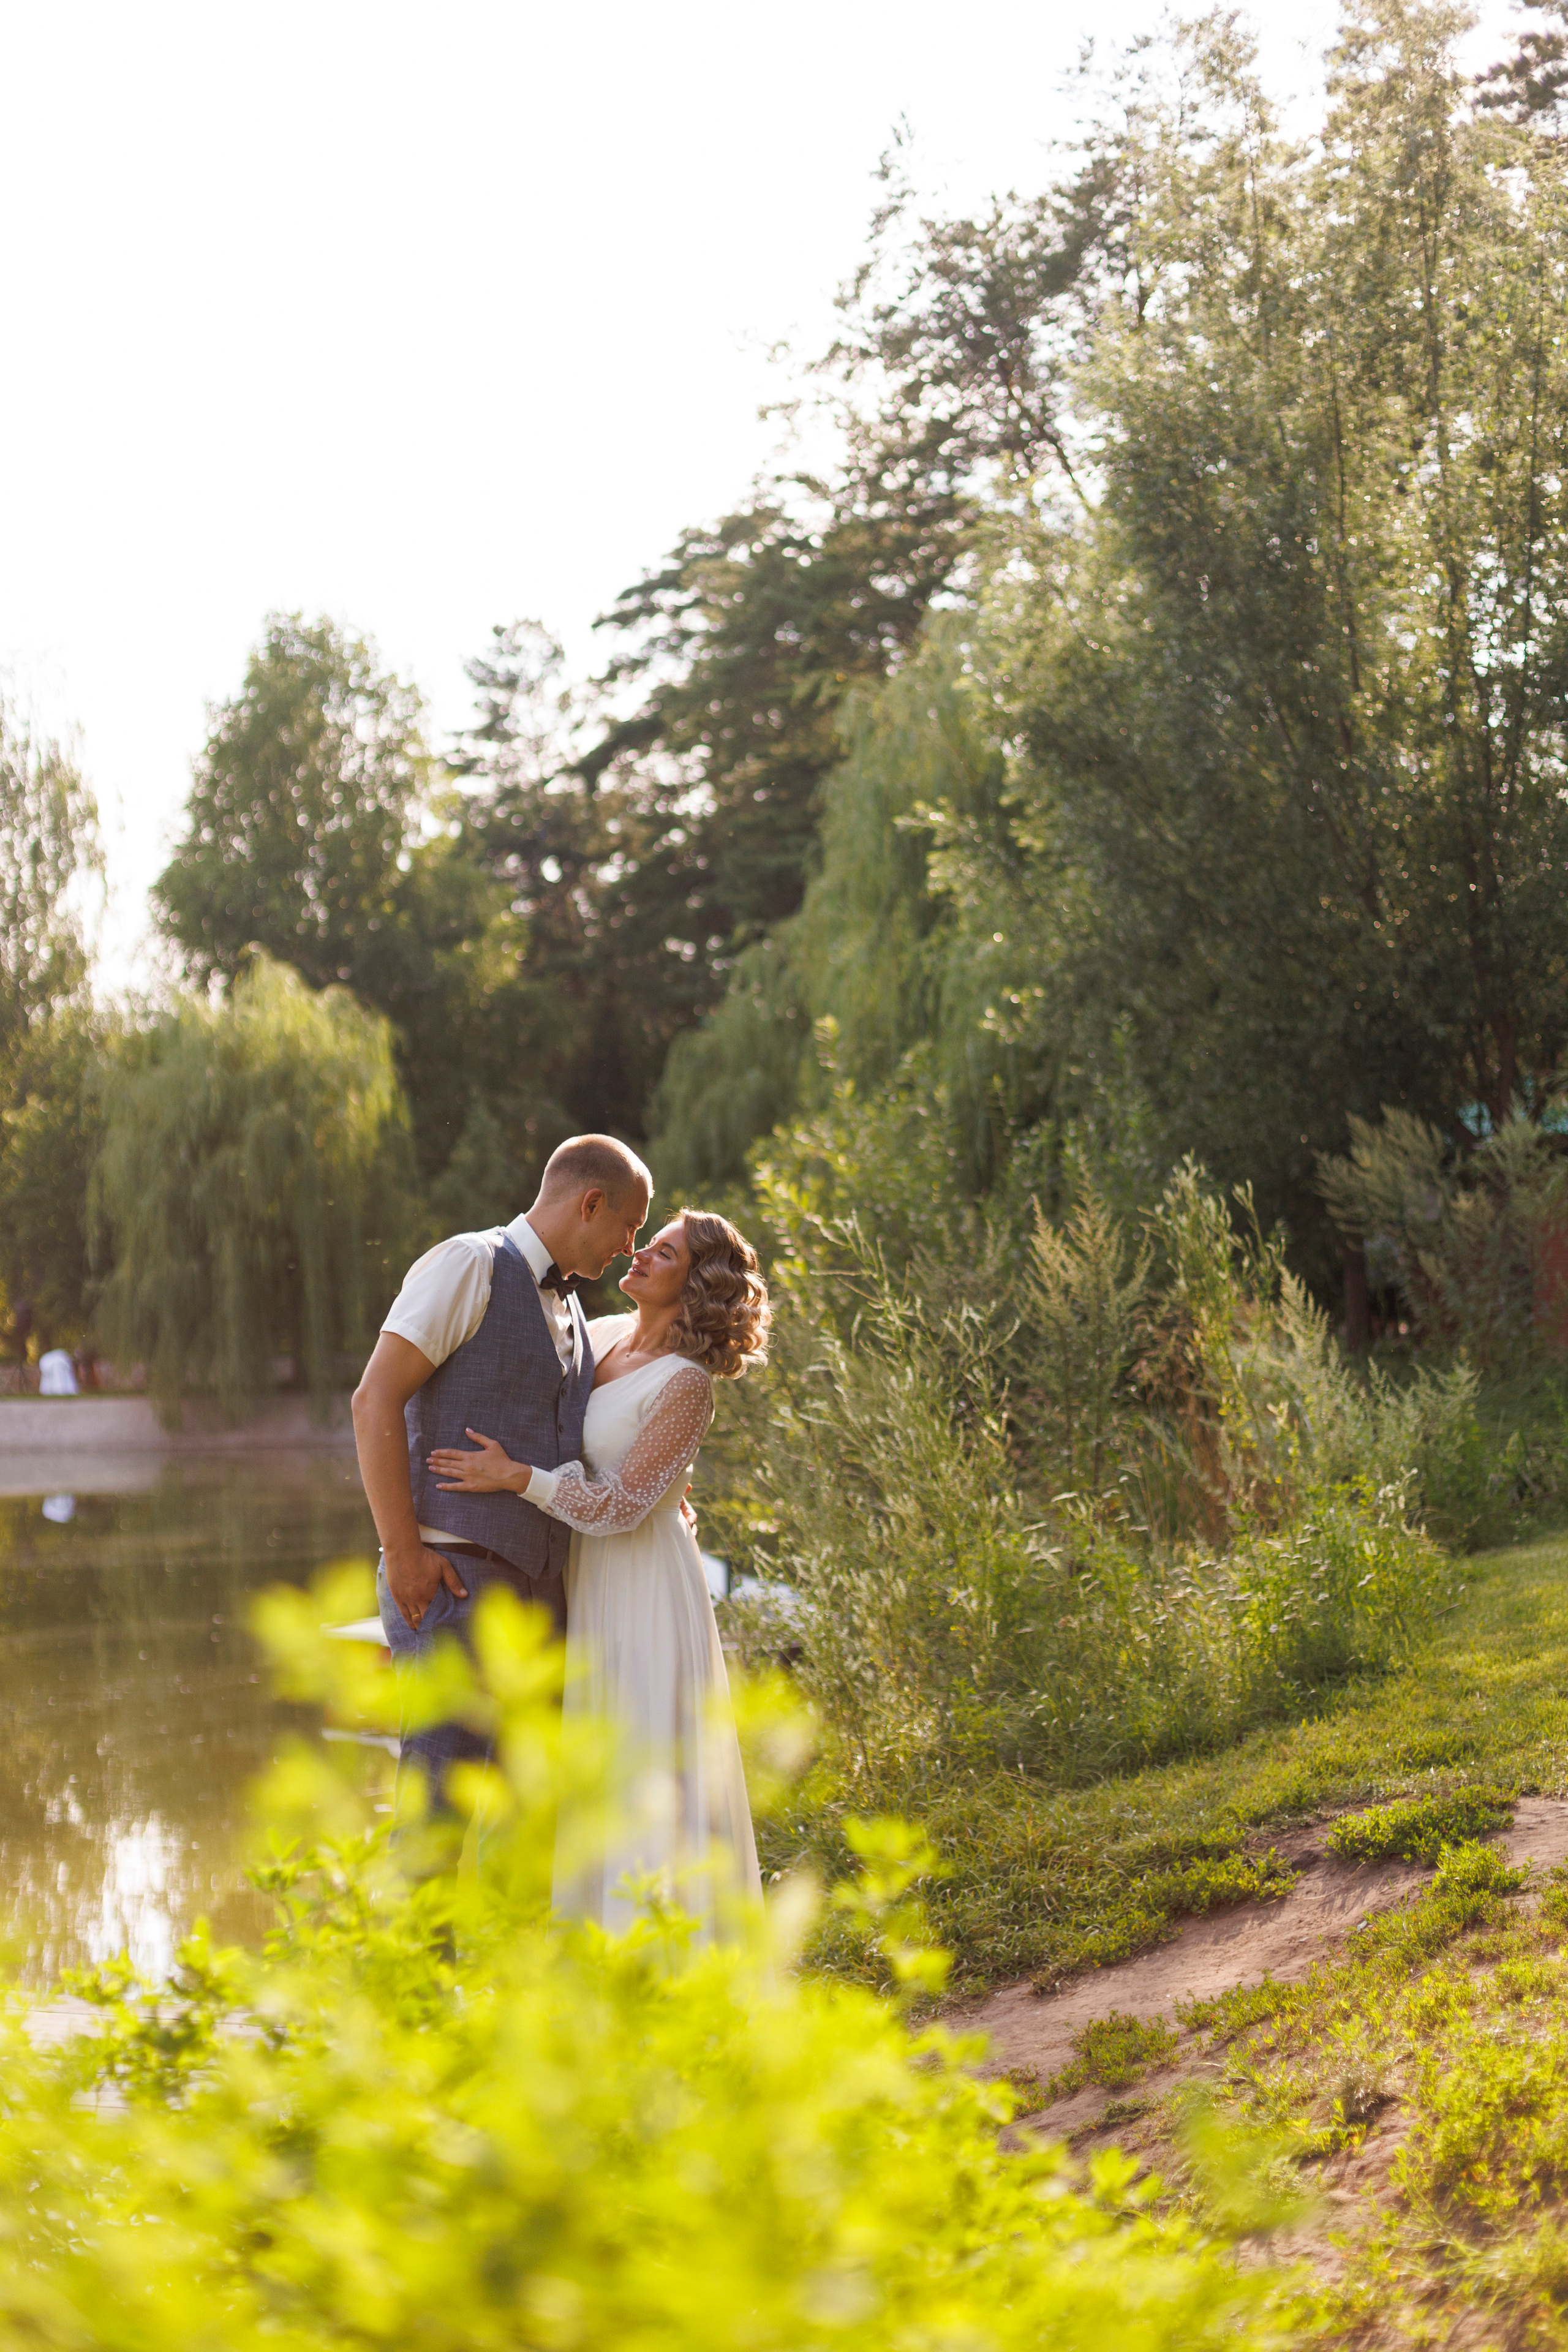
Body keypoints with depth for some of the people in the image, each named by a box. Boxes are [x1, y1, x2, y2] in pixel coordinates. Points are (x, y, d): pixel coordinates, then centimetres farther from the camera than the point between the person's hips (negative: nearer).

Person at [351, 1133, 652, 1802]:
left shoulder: (567, 1308, 21)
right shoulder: (470, 1265, -5)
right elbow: (375, 1401, -14)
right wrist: (403, 1553, -18)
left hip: (537, 1583, 8)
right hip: (452, 1573, -8)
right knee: (442, 1792, -12)